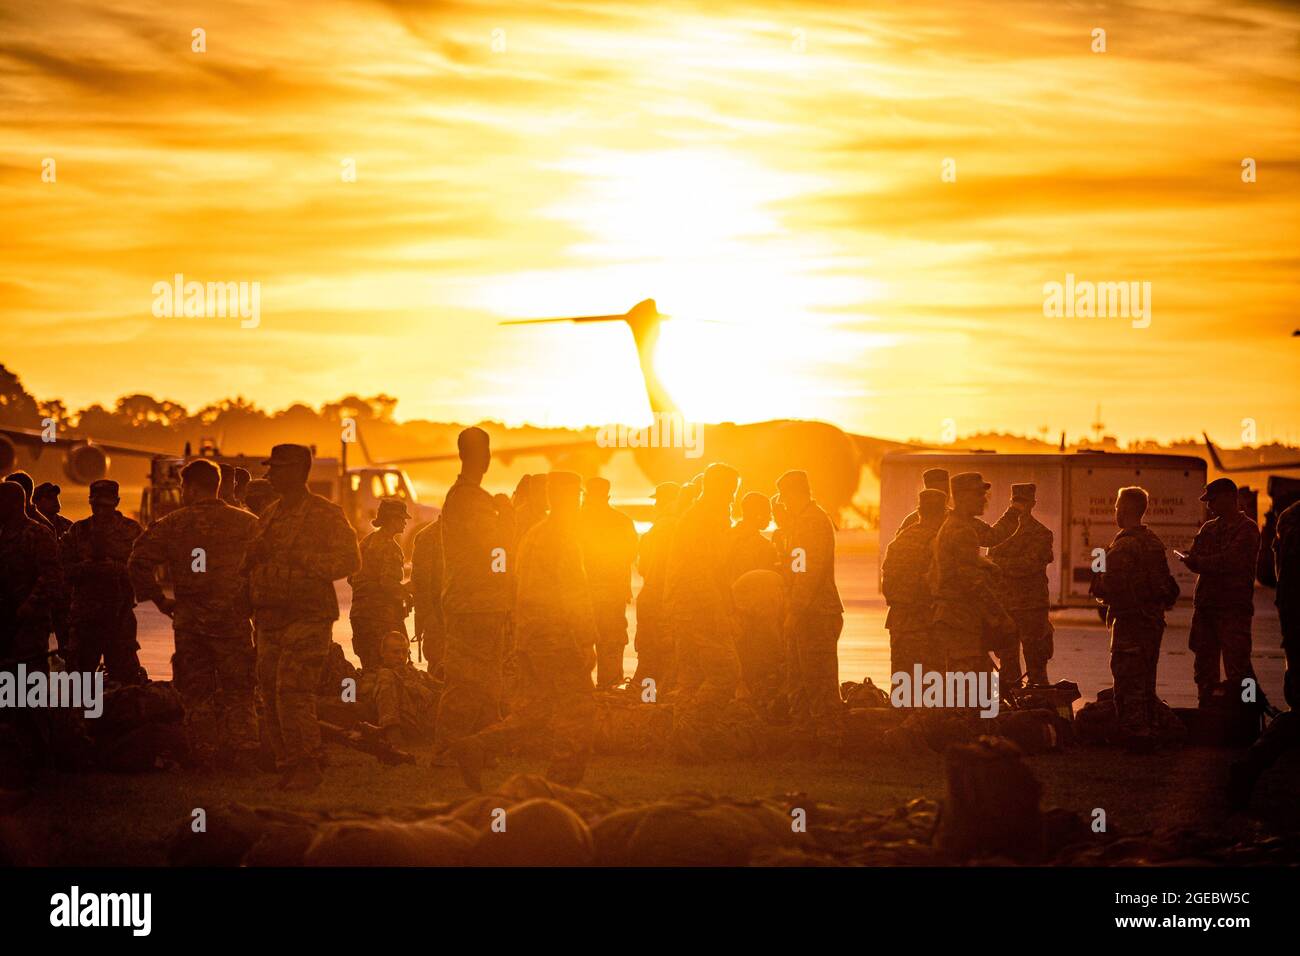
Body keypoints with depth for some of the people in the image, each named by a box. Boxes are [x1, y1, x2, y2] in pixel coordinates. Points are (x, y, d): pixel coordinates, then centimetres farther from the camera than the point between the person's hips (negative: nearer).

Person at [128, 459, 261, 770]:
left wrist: (160, 600, 3)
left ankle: (204, 757, 9)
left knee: (196, 693, 9)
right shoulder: (247, 523, 0)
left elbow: (138, 563, -6)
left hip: (189, 620, 0)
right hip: (233, 619, 0)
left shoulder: (171, 525, -1)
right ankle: (244, 755, 1)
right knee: (238, 692, 8)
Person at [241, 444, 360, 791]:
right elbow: (251, 567, 26)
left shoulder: (326, 514, -2)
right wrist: (253, 556, 1)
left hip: (307, 618, -7)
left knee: (293, 694, -15)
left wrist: (300, 559, -16)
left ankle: (307, 770, -8)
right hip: (269, 619, 7)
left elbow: (349, 560, -10)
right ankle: (287, 769, 11)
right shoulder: (268, 517, 19)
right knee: (272, 696, 4)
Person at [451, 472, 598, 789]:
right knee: (578, 710, -2)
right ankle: (562, 784, -2)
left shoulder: (533, 534, 18)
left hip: (530, 635, 9)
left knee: (536, 708, 14)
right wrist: (586, 642, -17)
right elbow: (571, 596, -17)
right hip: (557, 638, -9)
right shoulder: (562, 537, -11)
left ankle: (476, 746, 3)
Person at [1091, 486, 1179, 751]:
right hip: (1154, 619, 9)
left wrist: (1097, 582, -2)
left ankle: (1133, 734, -4)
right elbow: (1165, 583, 15)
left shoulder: (1123, 547, -18)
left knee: (1128, 681, -3)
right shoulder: (1155, 542, 9)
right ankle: (1149, 732, 23)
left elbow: (1112, 588, -22)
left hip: (1130, 621, -9)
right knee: (1146, 681, 17)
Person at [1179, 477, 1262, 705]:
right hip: (1205, 605, 7)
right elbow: (1193, 560, 8)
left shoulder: (1247, 529, -4)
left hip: (1234, 609, -7)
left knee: (1236, 665, -11)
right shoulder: (1208, 528, 18)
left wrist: (1200, 562, -5)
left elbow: (1231, 560, -16)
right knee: (1204, 665, 10)